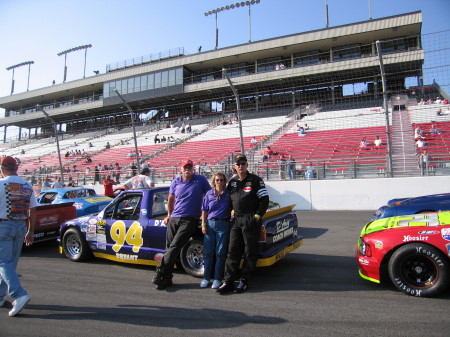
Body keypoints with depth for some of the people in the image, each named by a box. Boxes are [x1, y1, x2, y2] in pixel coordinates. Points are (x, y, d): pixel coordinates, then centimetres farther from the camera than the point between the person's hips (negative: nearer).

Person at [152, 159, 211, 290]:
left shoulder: (201, 180, 1)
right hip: (174, 219, 4)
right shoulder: (176, 182, 11)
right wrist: (169, 215, 22)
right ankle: (167, 279, 10)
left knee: (174, 246, -14)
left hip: (190, 220, -4)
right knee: (169, 248, 3)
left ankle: (161, 272, -7)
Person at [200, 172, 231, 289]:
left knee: (220, 253, 2)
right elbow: (204, 210, 8)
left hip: (223, 225, -2)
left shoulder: (229, 194, 3)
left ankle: (217, 278, 12)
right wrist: (203, 225, 1)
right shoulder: (209, 194, 7)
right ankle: (206, 277, 17)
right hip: (210, 224, 2)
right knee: (208, 252, 6)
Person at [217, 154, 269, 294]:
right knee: (232, 251, 4)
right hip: (236, 220, 5)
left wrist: (257, 216, -12)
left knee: (250, 252, 2)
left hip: (251, 221, -5)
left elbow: (265, 200, -5)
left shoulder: (255, 180, -2)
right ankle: (229, 281, 8)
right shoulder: (232, 182, 14)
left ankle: (244, 280, 13)